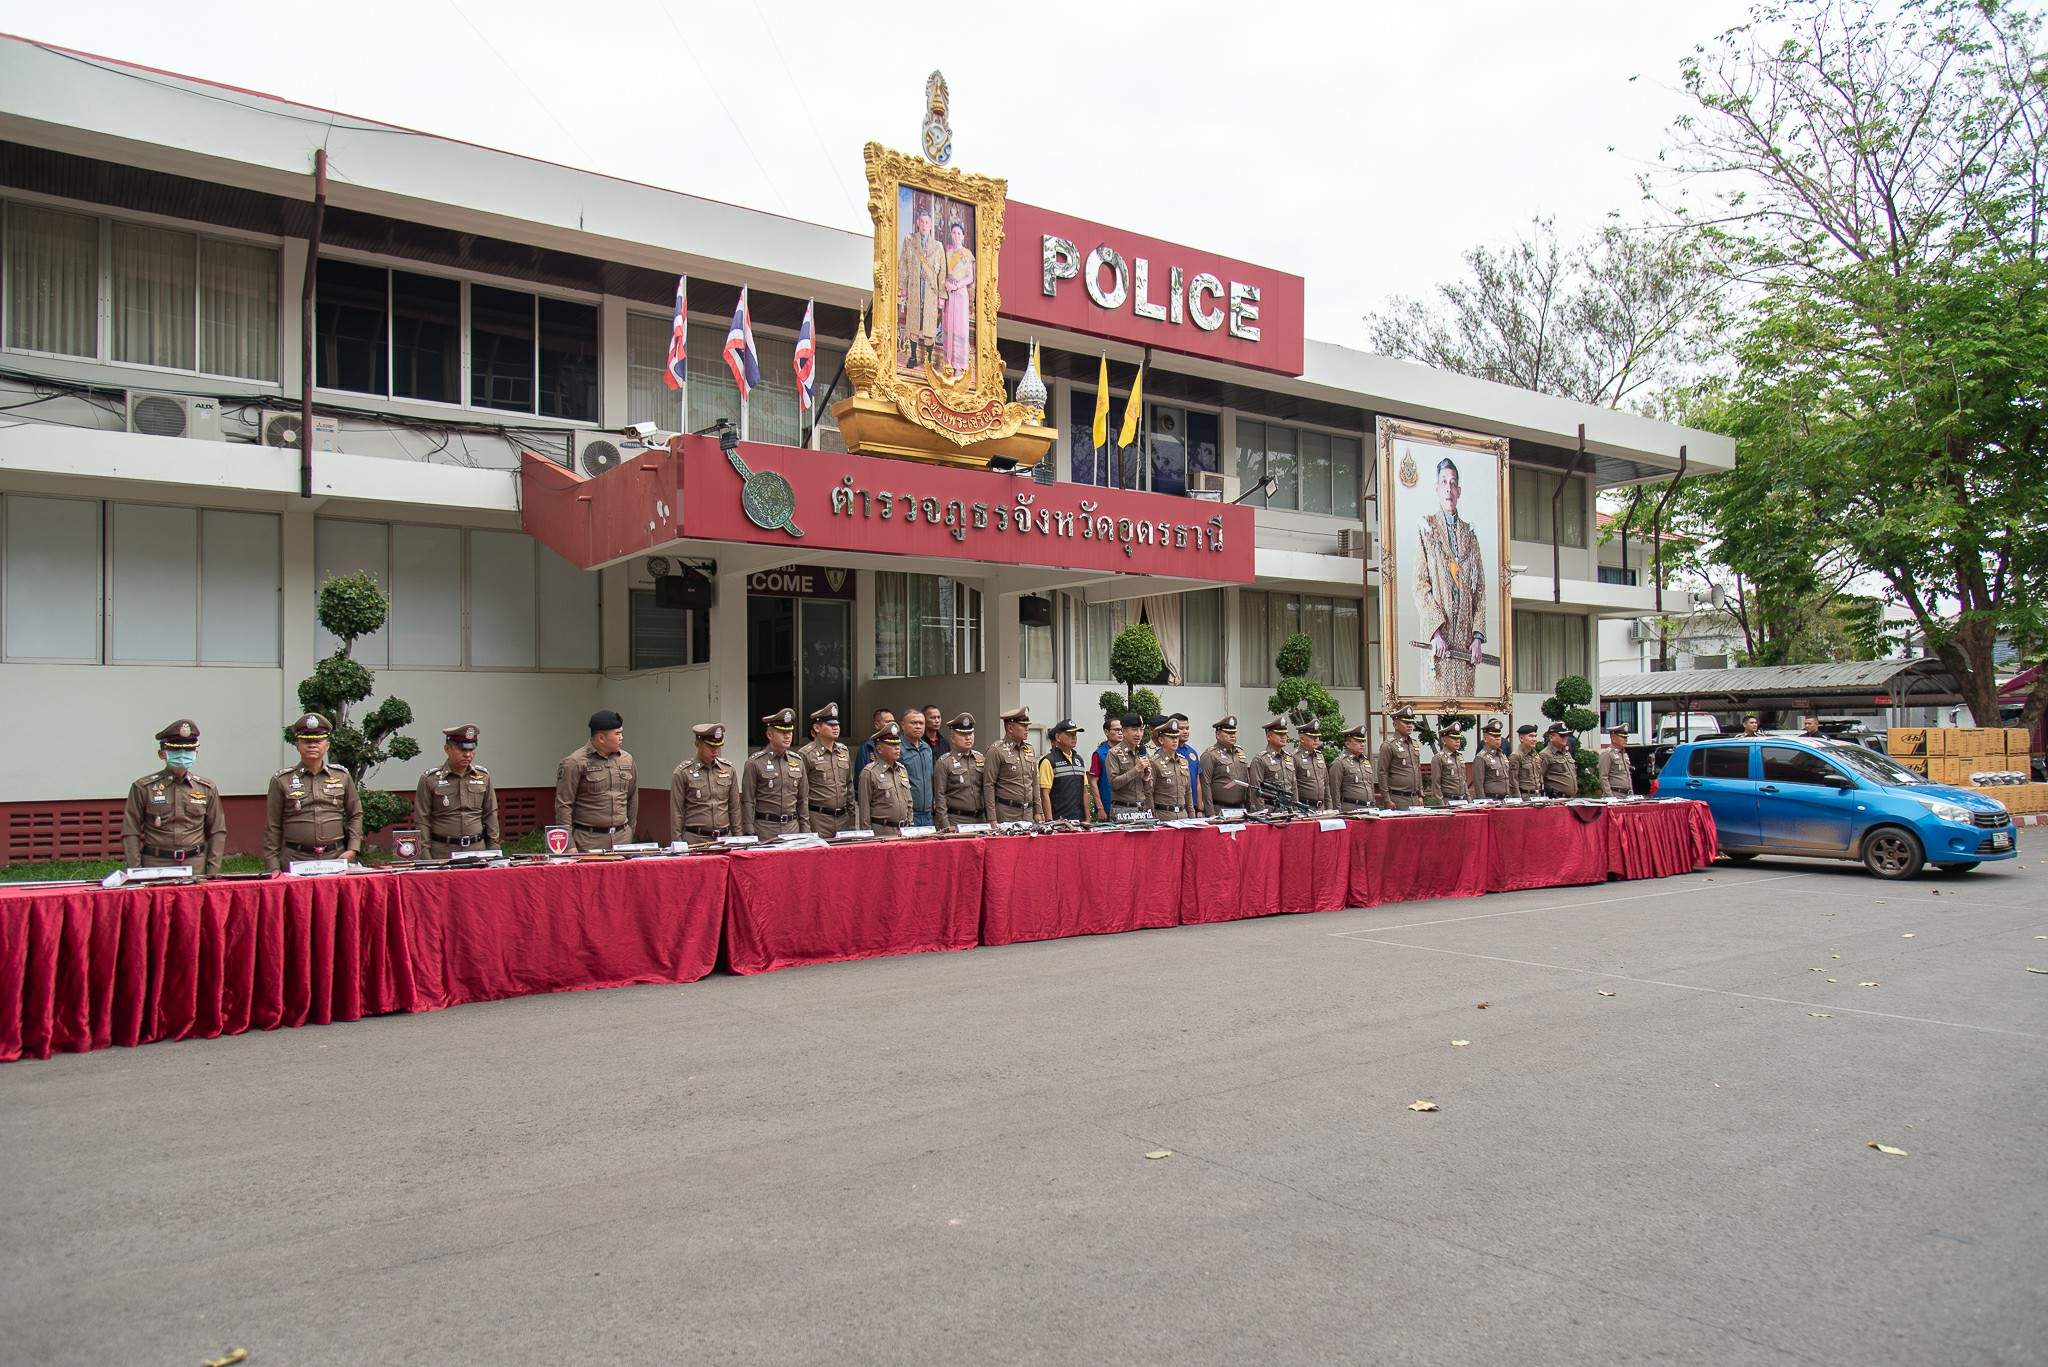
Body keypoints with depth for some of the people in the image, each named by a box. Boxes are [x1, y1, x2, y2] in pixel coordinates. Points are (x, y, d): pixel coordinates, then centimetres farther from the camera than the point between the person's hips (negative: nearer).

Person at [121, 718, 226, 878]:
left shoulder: (207, 789, 8)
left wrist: (213, 871, 2)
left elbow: (217, 832, 10)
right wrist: (136, 872, -5)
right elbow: (130, 833, 2)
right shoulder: (143, 788, 2)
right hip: (155, 867, -1)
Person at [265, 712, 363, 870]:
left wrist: (352, 849, 2)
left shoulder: (342, 776, 9)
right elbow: (272, 827, 5)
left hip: (336, 858, 1)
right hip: (295, 860, -1)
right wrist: (273, 868, 0)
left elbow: (355, 815, 15)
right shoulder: (281, 780, 4)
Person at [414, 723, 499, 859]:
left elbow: (490, 814, 13)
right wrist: (426, 858, -5)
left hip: (477, 848, 3)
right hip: (442, 851, -3)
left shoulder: (483, 776, 7)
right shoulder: (430, 779, -2)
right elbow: (422, 821, -1)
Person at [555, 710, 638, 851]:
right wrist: (569, 845, -12)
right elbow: (563, 805, -8)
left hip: (622, 838, 5)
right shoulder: (574, 763, -6)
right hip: (588, 840, -5)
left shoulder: (627, 760, 10)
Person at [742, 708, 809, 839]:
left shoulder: (797, 762, 10)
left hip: (793, 827, 4)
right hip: (765, 828, -4)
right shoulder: (754, 763, -5)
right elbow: (747, 802, -5)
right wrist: (749, 834, -10)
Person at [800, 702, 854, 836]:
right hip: (818, 819, -6)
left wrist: (852, 815, 17)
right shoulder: (806, 754, -6)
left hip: (843, 818, 6)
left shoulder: (844, 751, 13)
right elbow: (801, 793, -6)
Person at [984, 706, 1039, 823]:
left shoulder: (1030, 749, 12)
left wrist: (1037, 811, 13)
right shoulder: (997, 750, -8)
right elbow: (988, 785, -10)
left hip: (1028, 812, 6)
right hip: (1006, 812, -6)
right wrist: (992, 819, -14)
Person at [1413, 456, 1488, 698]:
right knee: (1439, 695, -8)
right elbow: (1419, 586, -5)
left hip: (1466, 639, 4)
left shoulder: (1470, 533, 16)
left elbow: (1481, 589, 13)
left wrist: (1478, 636, 2)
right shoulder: (1426, 528, 4)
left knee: (1465, 696, 2)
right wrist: (1435, 631, -15)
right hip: (1438, 636, -4)